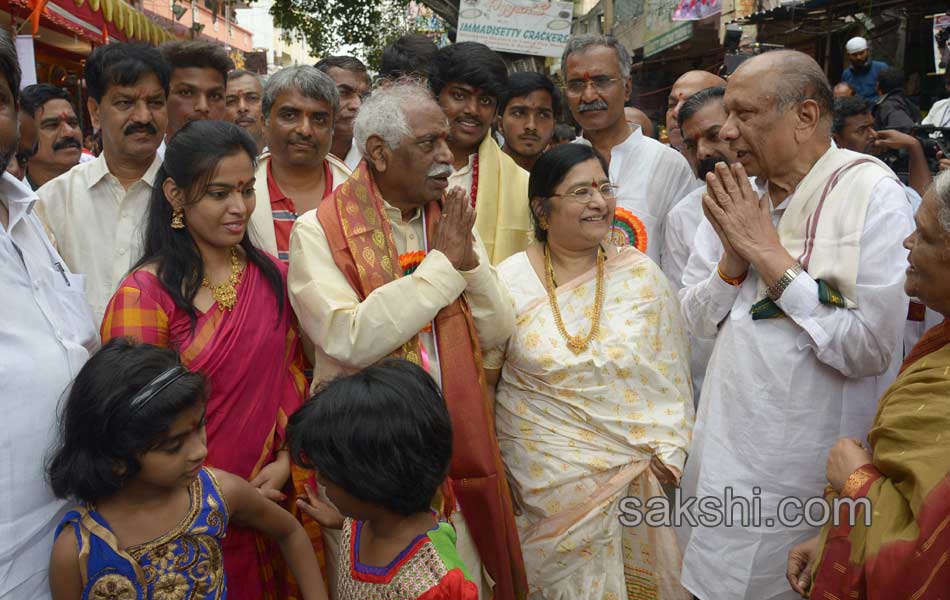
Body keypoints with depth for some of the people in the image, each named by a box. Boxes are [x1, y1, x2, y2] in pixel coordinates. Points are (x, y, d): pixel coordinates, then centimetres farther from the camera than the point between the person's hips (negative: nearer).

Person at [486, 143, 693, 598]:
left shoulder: (641, 275, -3)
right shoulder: (509, 280, -7)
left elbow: (672, 374, 1)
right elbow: (483, 373, 6)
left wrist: (668, 452, -4)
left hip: (629, 471, 1)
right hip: (539, 472, -1)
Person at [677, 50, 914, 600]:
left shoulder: (871, 193, -16)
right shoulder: (737, 194, 1)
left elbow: (872, 348, -24)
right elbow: (696, 319, 5)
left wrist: (769, 252, -21)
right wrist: (733, 257, -14)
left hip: (808, 469, -5)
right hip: (723, 447, 6)